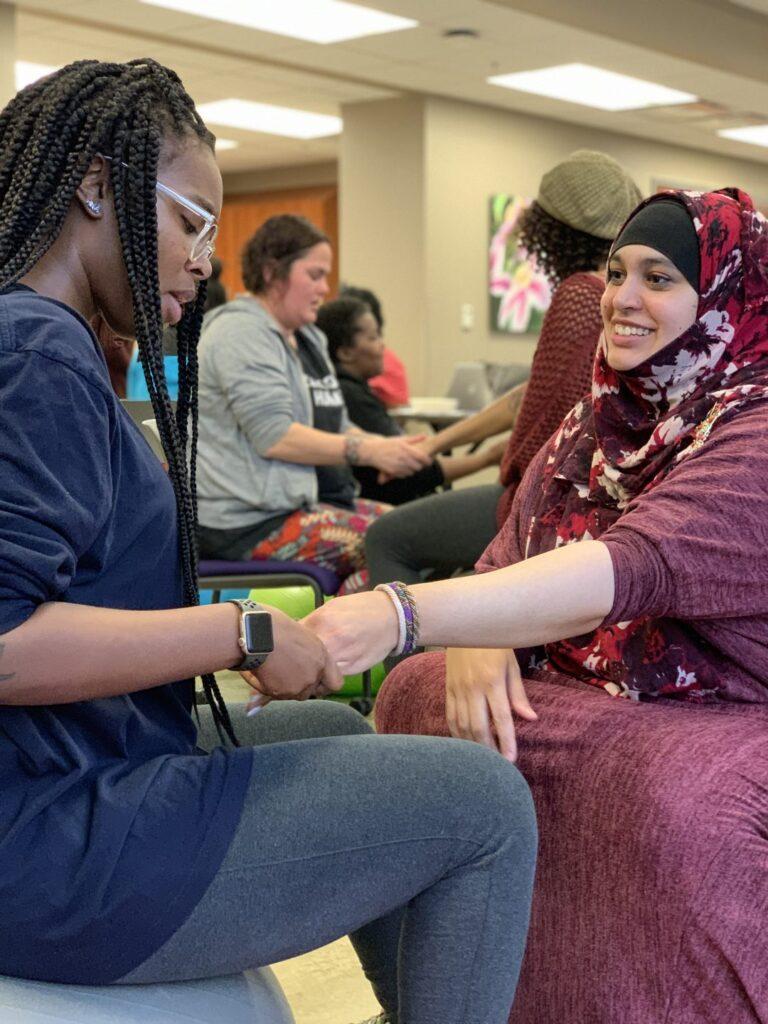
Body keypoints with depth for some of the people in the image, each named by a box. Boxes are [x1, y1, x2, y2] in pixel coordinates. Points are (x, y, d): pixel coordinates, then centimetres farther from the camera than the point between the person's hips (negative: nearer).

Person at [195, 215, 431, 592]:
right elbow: (273, 437, -20)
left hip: (313, 501, 10)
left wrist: (386, 448, 3)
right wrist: (368, 451, -20)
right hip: (251, 522, -10)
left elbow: (335, 427, 24)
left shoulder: (308, 337, 21)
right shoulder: (241, 332, -11)